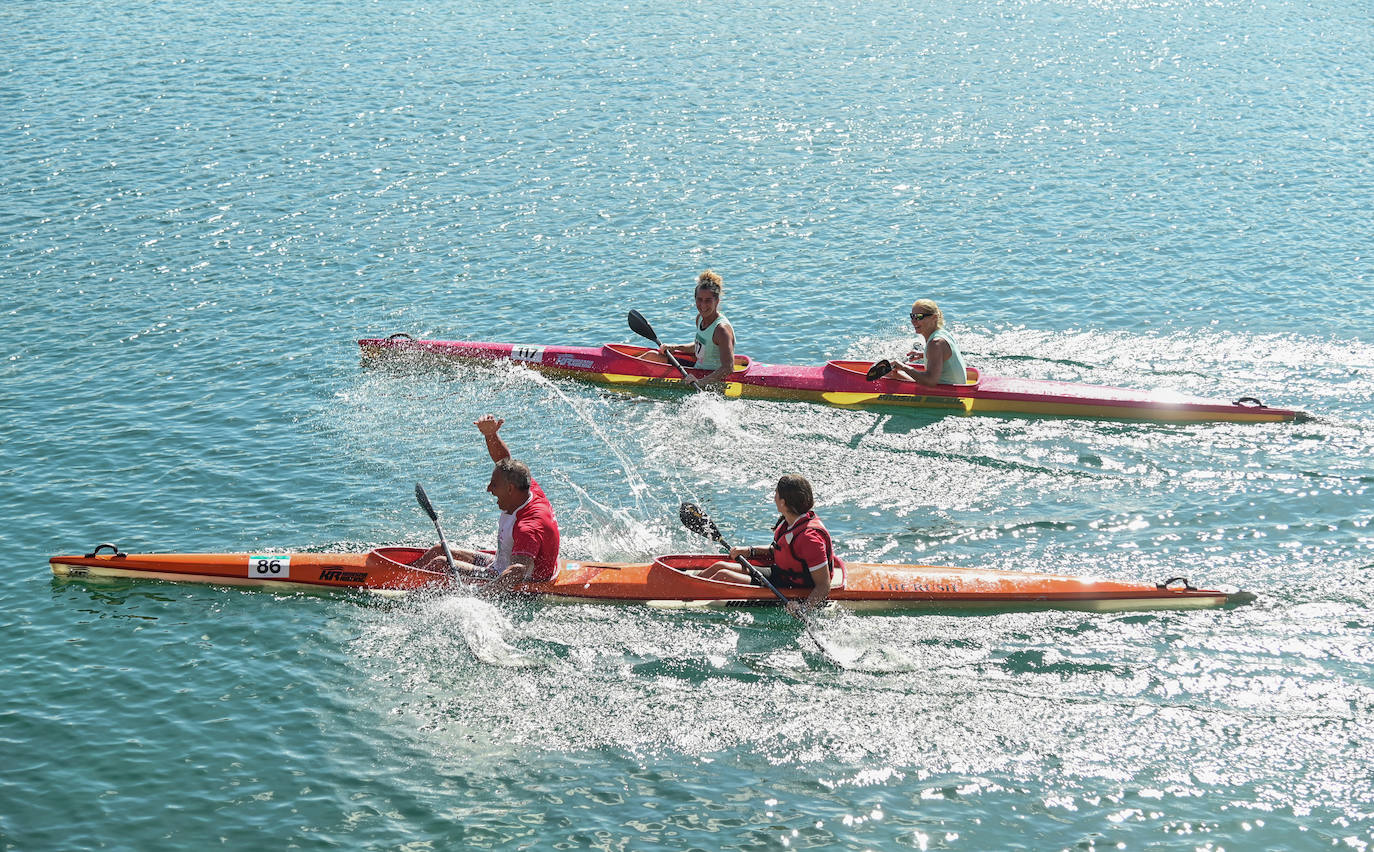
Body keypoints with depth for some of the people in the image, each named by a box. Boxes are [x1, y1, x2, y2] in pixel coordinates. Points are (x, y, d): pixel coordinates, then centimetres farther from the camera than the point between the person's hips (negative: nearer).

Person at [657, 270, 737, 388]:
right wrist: (675, 348, 10)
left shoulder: (722, 329, -25)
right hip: (698, 371, 9)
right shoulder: (700, 317, 3)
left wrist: (701, 382, -41)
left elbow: (728, 368, -32)